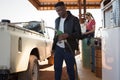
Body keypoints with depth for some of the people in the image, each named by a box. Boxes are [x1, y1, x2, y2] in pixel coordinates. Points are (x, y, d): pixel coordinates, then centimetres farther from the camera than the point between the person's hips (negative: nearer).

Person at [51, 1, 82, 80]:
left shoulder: (74, 19, -5)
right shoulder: (57, 20, 12)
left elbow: (79, 34, -9)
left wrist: (67, 35, -25)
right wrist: (53, 47, 13)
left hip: (68, 49, -4)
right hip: (58, 48, 5)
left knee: (70, 69, 7)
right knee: (57, 68, 8)